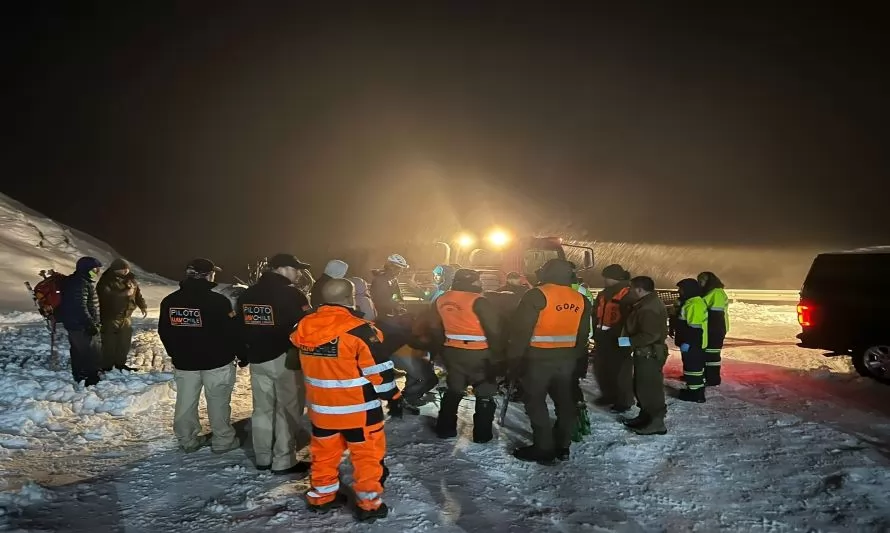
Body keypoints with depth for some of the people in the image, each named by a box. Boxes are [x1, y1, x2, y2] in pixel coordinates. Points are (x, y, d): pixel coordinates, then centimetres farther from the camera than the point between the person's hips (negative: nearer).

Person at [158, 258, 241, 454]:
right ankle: (223, 441, 15)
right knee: (218, 403, 6)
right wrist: (240, 354, 3)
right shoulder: (218, 301, -17)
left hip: (184, 362, 5)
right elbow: (232, 331, -13)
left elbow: (164, 333, 9)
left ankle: (188, 441, 24)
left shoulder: (169, 301, 2)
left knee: (185, 402, 14)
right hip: (217, 361, -5)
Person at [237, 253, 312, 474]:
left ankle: (263, 458, 23)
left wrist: (244, 355, 22)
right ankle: (284, 461, 5)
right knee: (287, 410, 1)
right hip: (285, 359, -7)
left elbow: (240, 327, 15)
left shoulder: (247, 294, 10)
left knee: (262, 408, 15)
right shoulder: (291, 294, -13)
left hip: (257, 359, 7)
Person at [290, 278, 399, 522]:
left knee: (324, 452, 22)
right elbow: (379, 370, -17)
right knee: (368, 454, 11)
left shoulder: (304, 327, -4)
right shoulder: (359, 330, -22)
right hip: (359, 408, -5)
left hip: (320, 406, 6)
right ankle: (369, 504, 19)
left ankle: (321, 496, 36)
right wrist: (390, 393, -1)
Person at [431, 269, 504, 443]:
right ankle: (482, 434, 12)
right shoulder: (478, 301, -17)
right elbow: (494, 331, -15)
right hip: (477, 355, -6)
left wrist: (442, 349, 23)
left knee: (454, 390, 21)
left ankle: (444, 429, 26)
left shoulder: (441, 301, 4)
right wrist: (498, 356, -6)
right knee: (485, 393, 10)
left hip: (452, 352, 6)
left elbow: (436, 330, 13)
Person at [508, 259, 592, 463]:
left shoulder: (536, 295, -12)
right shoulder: (581, 300, 7)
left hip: (538, 358, -6)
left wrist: (514, 358, -7)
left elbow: (521, 331, -14)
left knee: (535, 402, 3)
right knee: (564, 401, 14)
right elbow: (583, 335, 14)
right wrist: (578, 359, 21)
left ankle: (544, 449, 6)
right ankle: (562, 446, 23)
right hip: (567, 358, 6)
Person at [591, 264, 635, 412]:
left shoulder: (627, 294, -14)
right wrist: (596, 333, 15)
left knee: (620, 370, -1)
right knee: (601, 368, 17)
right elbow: (596, 315, 20)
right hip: (603, 337, 9)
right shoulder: (604, 294, 14)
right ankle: (608, 395, 33)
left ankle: (624, 401, 12)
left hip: (619, 339, -9)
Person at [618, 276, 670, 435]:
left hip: (649, 354, -11)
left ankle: (656, 423, 3)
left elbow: (650, 335, -30)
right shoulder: (648, 303, 13)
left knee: (650, 388, -4)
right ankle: (645, 416, 29)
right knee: (641, 386, 19)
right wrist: (631, 340, 13)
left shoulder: (649, 308, -24)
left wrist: (630, 341, -21)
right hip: (646, 352, 11)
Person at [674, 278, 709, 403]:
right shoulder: (690, 302, 14)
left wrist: (687, 342, -23)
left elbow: (695, 327, -25)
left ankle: (696, 393, 2)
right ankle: (694, 389, 26)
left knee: (693, 367, -4)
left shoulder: (695, 304, -21)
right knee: (693, 366, 17)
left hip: (692, 344, -11)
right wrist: (685, 341, 26)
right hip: (693, 343, 11)